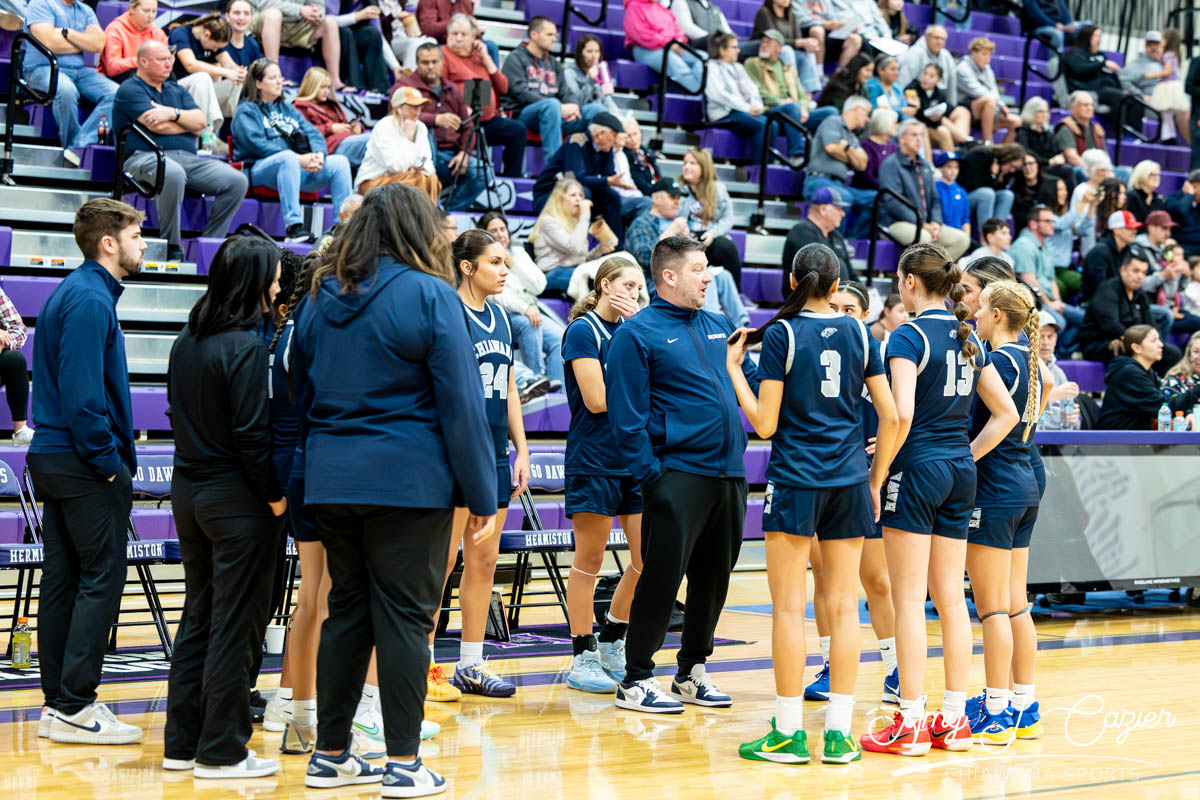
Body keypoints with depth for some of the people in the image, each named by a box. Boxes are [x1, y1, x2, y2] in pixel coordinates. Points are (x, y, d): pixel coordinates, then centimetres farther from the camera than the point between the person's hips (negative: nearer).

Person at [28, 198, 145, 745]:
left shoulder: (75, 291, 17)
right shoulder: (90, 300, -15)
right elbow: (83, 393, -21)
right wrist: (109, 461, -15)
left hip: (54, 457, 10)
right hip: (86, 467, -10)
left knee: (63, 578, 10)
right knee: (101, 578, -6)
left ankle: (57, 704, 14)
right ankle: (75, 706, -5)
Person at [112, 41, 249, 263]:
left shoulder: (176, 90, 26)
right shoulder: (130, 90, 4)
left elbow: (201, 122, 12)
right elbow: (157, 126, -9)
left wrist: (173, 113, -5)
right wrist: (188, 126, 7)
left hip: (188, 157, 7)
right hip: (146, 156, -7)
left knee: (237, 181, -15)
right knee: (173, 174, -43)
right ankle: (171, 246, -29)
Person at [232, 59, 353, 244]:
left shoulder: (287, 108, 27)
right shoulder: (247, 111, 6)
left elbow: (313, 133, 15)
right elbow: (257, 144, -11)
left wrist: (318, 154, -11)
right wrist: (299, 159, -20)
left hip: (299, 167, 6)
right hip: (261, 169, -6)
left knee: (340, 162, -14)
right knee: (288, 158, -39)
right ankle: (294, 227, -46)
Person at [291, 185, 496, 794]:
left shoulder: (320, 297, 11)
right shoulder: (428, 295, -8)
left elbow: (299, 393, 16)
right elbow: (461, 403, -9)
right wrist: (482, 496, -6)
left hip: (331, 482, 6)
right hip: (408, 481, -6)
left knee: (346, 612, 13)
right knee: (405, 617, 0)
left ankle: (329, 756, 17)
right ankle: (403, 765, 3)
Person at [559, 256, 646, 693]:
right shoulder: (583, 331, -7)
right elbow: (597, 399, -14)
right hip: (593, 459, -7)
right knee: (589, 561, 0)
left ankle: (612, 644, 20)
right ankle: (582, 658, 10)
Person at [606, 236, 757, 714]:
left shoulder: (718, 328, 16)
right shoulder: (637, 334, -5)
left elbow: (753, 384, 20)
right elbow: (626, 416, -10)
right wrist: (650, 477, -14)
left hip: (729, 474, 7)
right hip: (678, 474, -7)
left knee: (714, 577, 12)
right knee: (662, 577, -5)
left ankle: (693, 673, 24)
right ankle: (636, 682, 3)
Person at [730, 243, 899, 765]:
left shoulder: (781, 335, -5)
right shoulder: (857, 332, 5)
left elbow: (764, 423, -8)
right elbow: (892, 417, 4)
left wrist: (733, 369, 4)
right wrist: (875, 480, 15)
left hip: (795, 481, -4)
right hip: (849, 480, 4)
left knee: (789, 605, 1)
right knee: (842, 605, 5)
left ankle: (789, 732, 3)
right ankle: (839, 732, 7)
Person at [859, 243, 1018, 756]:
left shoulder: (910, 335, -11)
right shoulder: (969, 338, 11)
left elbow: (902, 414, -22)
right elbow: (1006, 414, 13)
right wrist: (967, 457, 14)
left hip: (917, 469, -7)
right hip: (959, 475, 7)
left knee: (909, 599, -3)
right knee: (950, 597, 9)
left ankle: (910, 724, -2)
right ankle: (954, 719, 11)